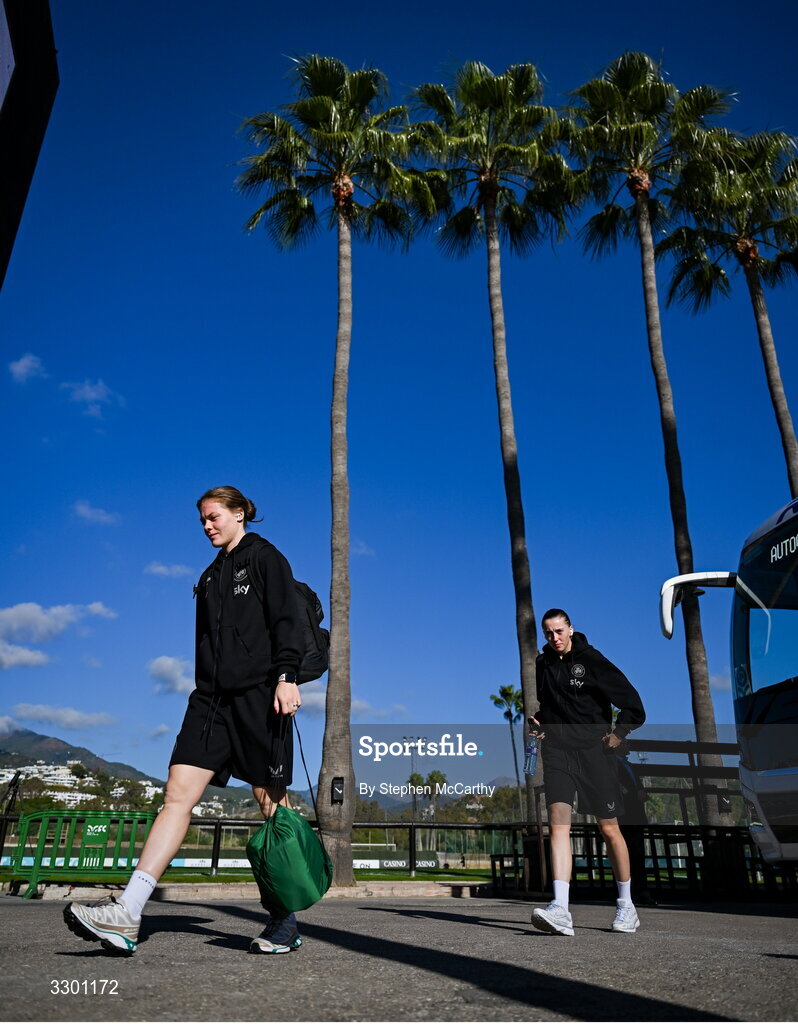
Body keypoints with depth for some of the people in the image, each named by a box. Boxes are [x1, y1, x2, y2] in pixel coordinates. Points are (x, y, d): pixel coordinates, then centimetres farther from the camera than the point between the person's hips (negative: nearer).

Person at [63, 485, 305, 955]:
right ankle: (127, 915, -10)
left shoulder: (265, 558, 2)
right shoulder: (211, 575, 23)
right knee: (178, 794, -6)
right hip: (212, 696, 7)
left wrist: (287, 676, -20)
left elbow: (287, 620, -8)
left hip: (259, 694, -6)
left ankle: (286, 924, 9)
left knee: (272, 803, -1)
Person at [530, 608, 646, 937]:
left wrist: (618, 733, -5)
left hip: (593, 748, -3)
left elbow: (630, 698, -3)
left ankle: (626, 905, 24)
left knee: (608, 828, 4)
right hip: (556, 748, 3)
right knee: (558, 824, -12)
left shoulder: (590, 659, -4)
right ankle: (560, 911, -16)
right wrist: (535, 721, 12)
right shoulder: (541, 665, 10)